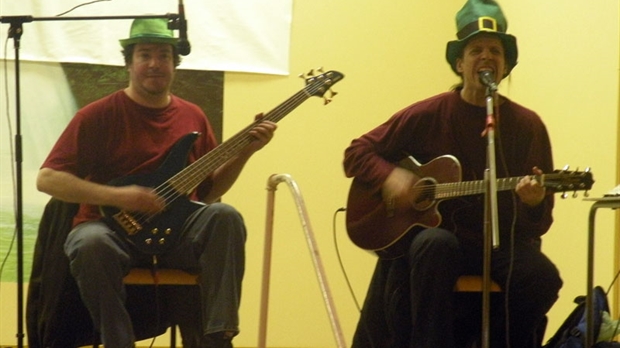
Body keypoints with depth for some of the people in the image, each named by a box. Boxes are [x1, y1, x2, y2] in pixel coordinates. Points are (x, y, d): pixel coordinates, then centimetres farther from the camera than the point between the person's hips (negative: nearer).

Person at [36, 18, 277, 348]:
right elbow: (47, 178, -9)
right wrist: (117, 196, -19)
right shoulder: (99, 116, -4)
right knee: (91, 245, -38)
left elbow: (209, 190, 18)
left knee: (224, 217, -25)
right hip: (112, 225, -4)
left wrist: (245, 152, 2)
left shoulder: (192, 117, 11)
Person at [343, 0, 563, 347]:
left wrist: (534, 203, -22)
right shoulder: (428, 115, 0)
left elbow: (541, 221, 2)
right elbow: (357, 153, 6)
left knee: (541, 277, -29)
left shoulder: (527, 125, 2)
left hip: (500, 244, 1)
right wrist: (389, 176, -13)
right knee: (436, 244, -37)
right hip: (436, 235, -1)